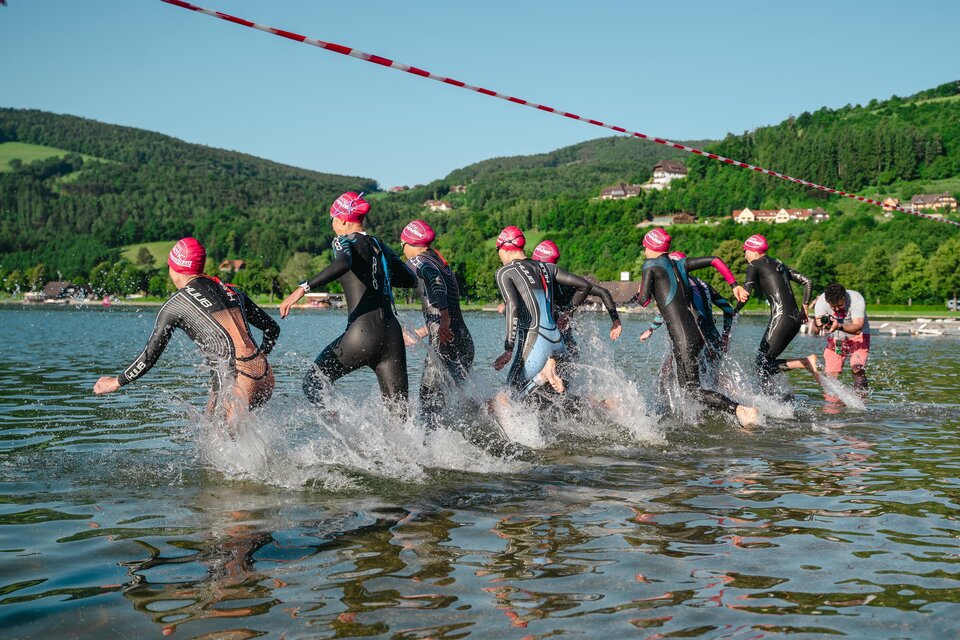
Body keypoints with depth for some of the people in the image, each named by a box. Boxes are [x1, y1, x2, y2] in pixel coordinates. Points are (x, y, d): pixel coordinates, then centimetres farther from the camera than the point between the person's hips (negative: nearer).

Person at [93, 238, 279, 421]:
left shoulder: (174, 305, 1)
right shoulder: (232, 291, 18)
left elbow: (150, 357, 3)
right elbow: (272, 328, 22)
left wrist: (116, 382, 17)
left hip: (236, 385, -7)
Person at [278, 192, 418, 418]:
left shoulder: (345, 241, 1)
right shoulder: (380, 246, 19)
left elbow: (343, 264, -23)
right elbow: (411, 280, 29)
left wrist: (303, 288, -27)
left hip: (363, 333, -6)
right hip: (393, 334, 6)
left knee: (313, 384, 10)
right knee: (400, 413, 6)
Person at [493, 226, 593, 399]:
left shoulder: (505, 272, -1)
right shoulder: (547, 268, 16)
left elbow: (513, 308, -16)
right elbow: (585, 286, 16)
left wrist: (509, 349, -16)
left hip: (533, 342, -6)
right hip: (557, 341, 6)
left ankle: (542, 378, -19)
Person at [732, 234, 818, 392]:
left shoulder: (754, 266, 2)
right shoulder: (778, 264, 23)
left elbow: (746, 294, -9)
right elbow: (806, 281, 22)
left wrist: (733, 312, 5)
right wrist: (804, 308, 24)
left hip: (780, 318, -8)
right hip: (796, 319, 8)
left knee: (763, 364, -7)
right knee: (766, 362, 10)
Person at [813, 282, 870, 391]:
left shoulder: (856, 299, -30)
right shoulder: (821, 301, -22)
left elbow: (857, 328, -38)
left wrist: (839, 326, -55)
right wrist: (819, 324, -51)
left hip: (857, 337, -2)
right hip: (835, 338, 2)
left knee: (857, 369, -22)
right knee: (831, 374, -6)